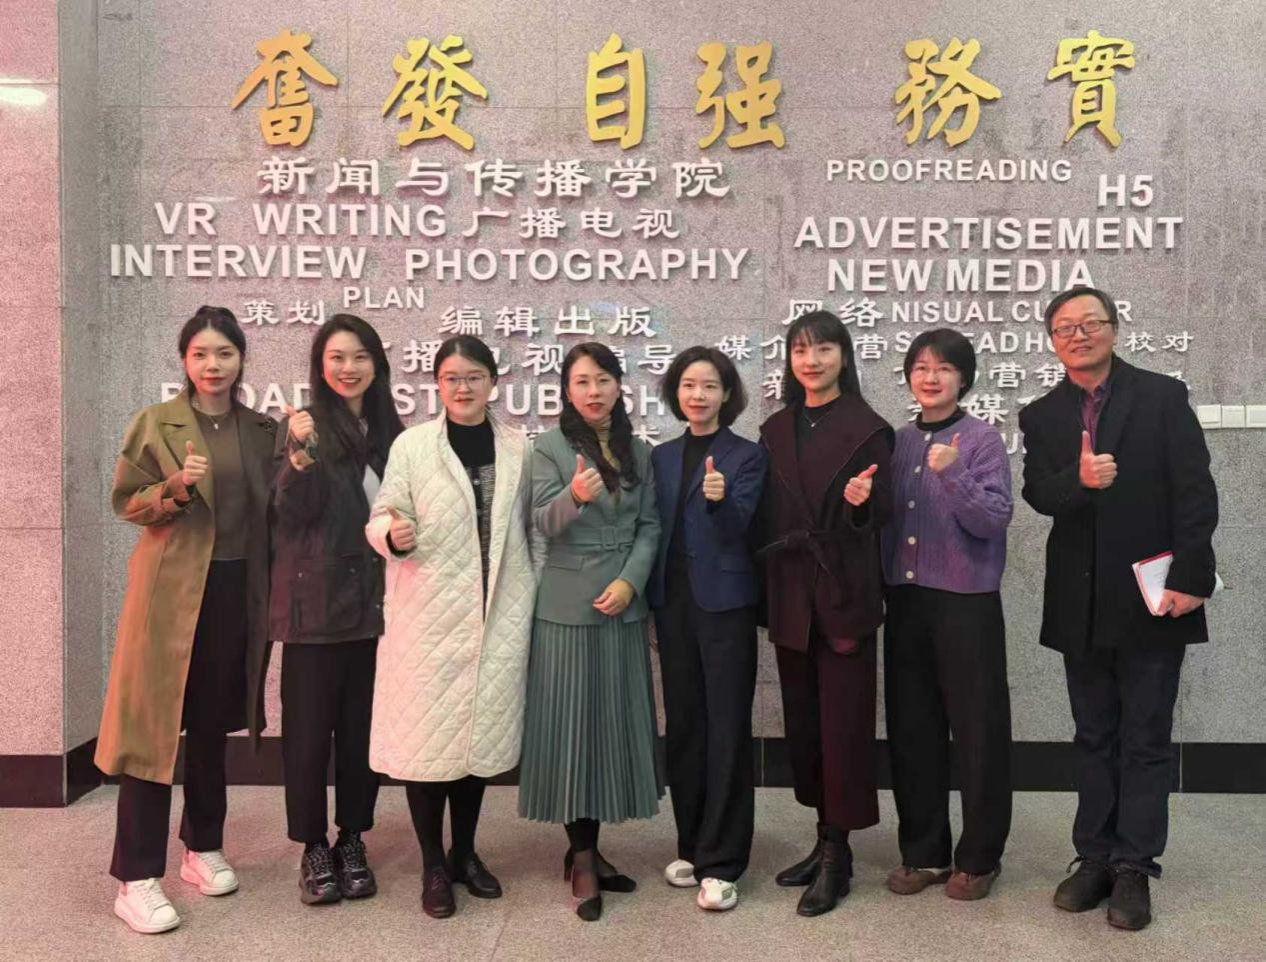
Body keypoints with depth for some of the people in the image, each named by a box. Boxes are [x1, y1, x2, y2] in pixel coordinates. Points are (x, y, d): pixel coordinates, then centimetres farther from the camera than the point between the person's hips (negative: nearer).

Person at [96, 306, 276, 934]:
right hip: (170, 592, -4)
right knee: (154, 727, -2)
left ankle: (204, 848, 29)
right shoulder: (154, 423, -1)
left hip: (236, 592, 4)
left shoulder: (262, 429, 9)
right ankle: (136, 878, 5)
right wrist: (176, 488, -19)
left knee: (212, 724, 14)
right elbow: (126, 502, -3)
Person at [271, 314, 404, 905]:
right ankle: (313, 846, 19)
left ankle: (352, 840, 24)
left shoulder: (389, 429, 9)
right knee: (309, 725, 4)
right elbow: (292, 511, -11)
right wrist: (301, 454, -27)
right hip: (316, 599, -4)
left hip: (374, 600, 4)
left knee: (363, 725, 10)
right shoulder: (304, 426, -3)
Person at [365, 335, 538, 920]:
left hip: (498, 615, 3)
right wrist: (394, 537, -26)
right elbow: (379, 518, -4)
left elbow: (527, 528, 11)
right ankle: (433, 864, 19)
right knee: (427, 733, 2)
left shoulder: (517, 448, 6)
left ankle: (465, 853, 28)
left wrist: (534, 598, 7)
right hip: (429, 615, -2)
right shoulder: (412, 445, -1)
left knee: (483, 731, 10)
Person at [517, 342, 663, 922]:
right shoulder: (549, 447, -1)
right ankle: (581, 857, 10)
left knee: (614, 720, 7)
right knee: (571, 722, -1)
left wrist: (630, 580, -10)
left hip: (623, 603, 4)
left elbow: (650, 527, 6)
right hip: (567, 604, -4)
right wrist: (574, 495, -31)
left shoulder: (639, 452, 10)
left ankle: (587, 849, 20)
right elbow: (545, 522, -10)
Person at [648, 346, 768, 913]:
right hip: (673, 603, 5)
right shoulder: (662, 457, 12)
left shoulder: (747, 456, -1)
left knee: (726, 730, -2)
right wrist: (650, 601, 9)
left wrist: (721, 499, -33)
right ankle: (691, 847, 24)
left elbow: (737, 527, -13)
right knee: (683, 727, 11)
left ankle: (720, 864, 4)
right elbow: (656, 529, 13)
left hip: (725, 604, -5)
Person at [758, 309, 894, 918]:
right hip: (789, 594, 5)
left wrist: (862, 499, -26)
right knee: (802, 720, 10)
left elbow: (882, 514, -6)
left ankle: (839, 851, 10)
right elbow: (769, 516, 13)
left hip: (844, 593, -5)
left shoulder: (868, 430, -4)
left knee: (843, 721, -1)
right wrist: (765, 595, 6)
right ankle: (825, 839, 24)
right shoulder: (776, 431, 10)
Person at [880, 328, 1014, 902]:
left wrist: (951, 474, -24)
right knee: (911, 729, 10)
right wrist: (880, 586, 0)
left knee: (978, 730, 4)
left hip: (966, 602, -4)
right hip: (906, 600, 5)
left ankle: (979, 857, 20)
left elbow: (994, 519, -13)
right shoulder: (900, 442, 9)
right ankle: (922, 852, 23)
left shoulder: (982, 439, -4)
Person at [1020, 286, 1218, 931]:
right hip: (1081, 604, 3)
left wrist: (1190, 578, -14)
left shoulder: (1163, 397, -2)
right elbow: (1037, 493, -6)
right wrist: (1078, 481, -27)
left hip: (1151, 599, -3)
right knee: (1094, 738, 13)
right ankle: (1094, 858, 24)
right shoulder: (1041, 417, 7)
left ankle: (1133, 869, 15)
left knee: (1145, 740, 6)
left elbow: (1195, 492, -7)